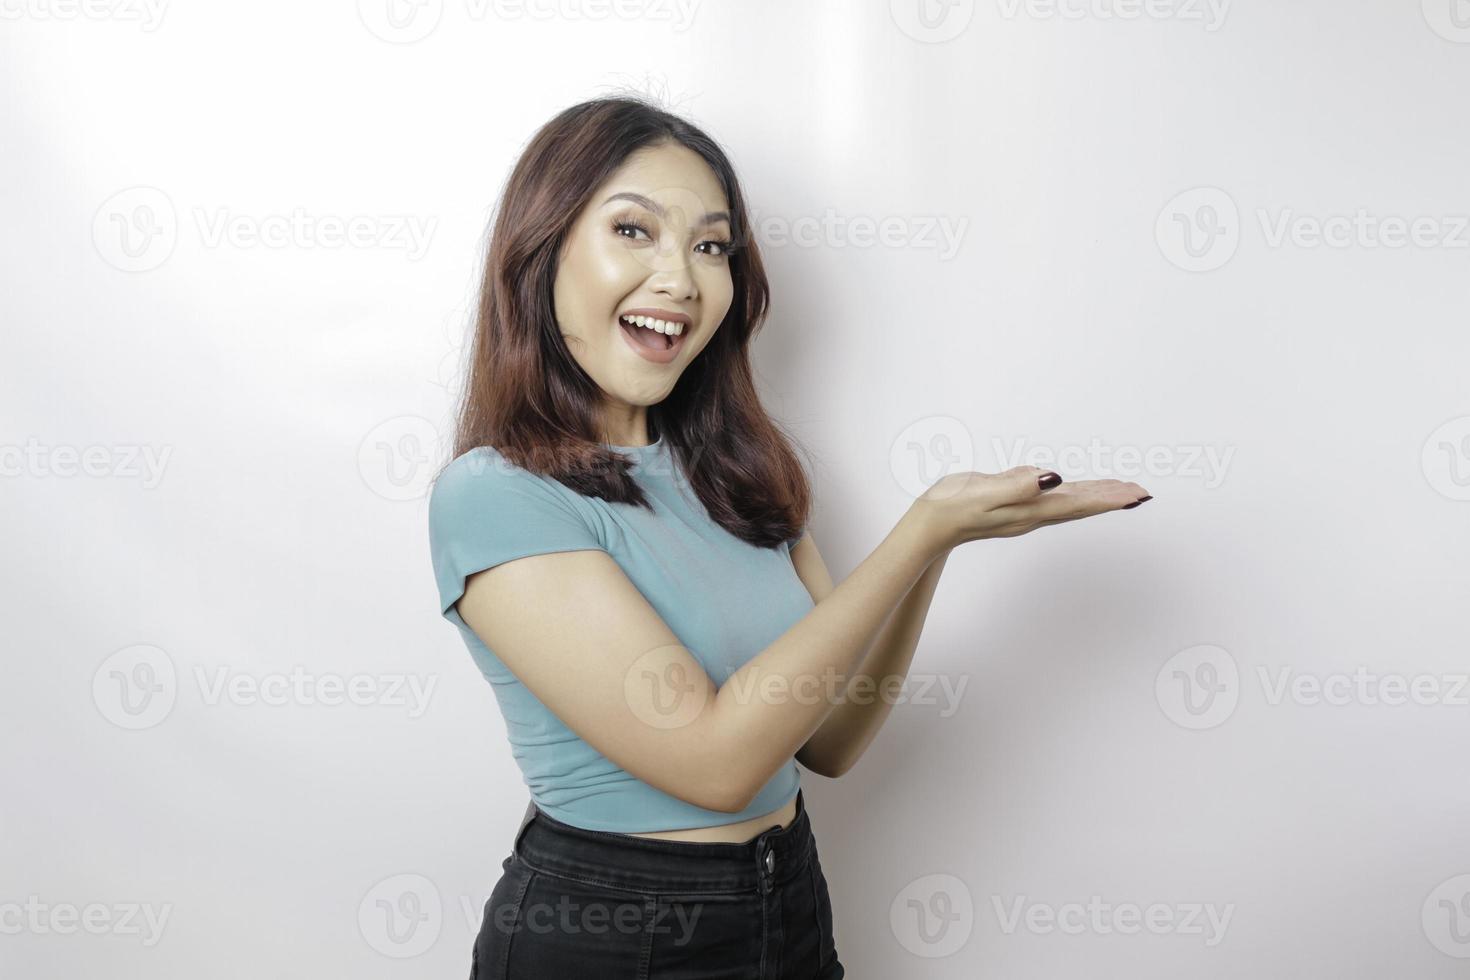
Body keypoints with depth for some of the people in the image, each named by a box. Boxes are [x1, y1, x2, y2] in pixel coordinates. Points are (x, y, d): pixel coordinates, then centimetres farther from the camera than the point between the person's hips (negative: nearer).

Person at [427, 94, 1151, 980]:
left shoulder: (736, 469, 2)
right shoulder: (492, 495, -18)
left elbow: (829, 741, 2)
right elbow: (712, 758, -22)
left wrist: (938, 543, -11)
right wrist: (922, 535, -21)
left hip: (793, 905, 6)